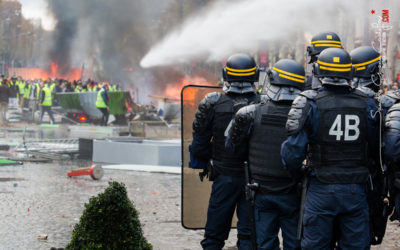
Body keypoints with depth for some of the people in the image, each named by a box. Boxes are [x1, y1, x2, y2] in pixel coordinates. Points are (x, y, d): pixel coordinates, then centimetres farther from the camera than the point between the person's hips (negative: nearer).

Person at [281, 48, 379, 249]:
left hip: (321, 189, -2)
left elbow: (292, 150, -12)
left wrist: (297, 173, 7)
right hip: (355, 190, 2)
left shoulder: (310, 104, -11)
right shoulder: (367, 105, -2)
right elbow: (375, 150, 7)